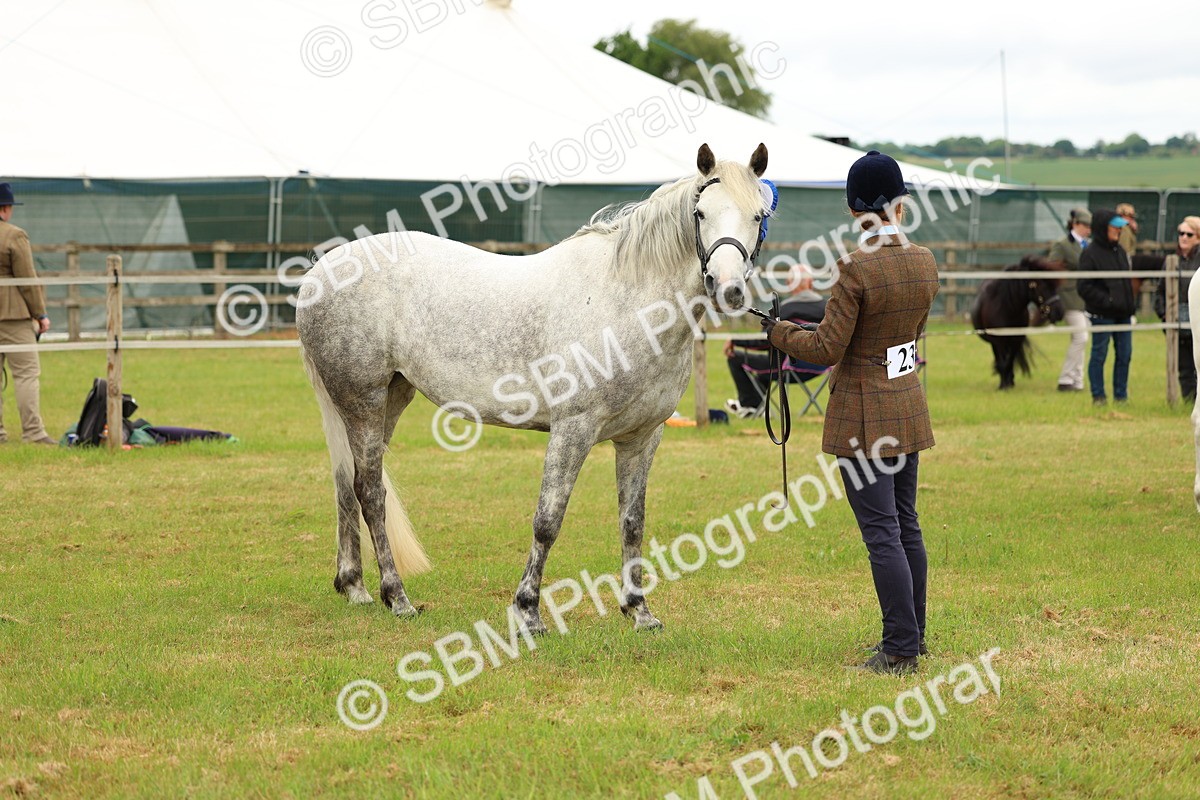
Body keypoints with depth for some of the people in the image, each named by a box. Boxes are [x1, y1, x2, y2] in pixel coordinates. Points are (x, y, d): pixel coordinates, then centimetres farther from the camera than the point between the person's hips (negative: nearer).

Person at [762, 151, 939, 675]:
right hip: (909, 406, 7)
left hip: (862, 413, -7)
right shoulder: (925, 263, 1)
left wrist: (777, 332, 0)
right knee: (906, 525, 17)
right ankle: (913, 635, 26)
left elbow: (827, 348, -17)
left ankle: (901, 650, -1)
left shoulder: (855, 269, -20)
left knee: (881, 534, -3)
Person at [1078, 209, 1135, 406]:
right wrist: (1107, 301, -20)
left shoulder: (1120, 251, 12)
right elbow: (1084, 287, -14)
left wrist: (1131, 304, 11)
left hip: (1123, 314, 7)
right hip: (1102, 315, -7)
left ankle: (1121, 395, 18)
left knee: (1124, 354, 8)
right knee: (1099, 355, 2)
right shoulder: (1090, 253, -11)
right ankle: (1098, 395, 11)